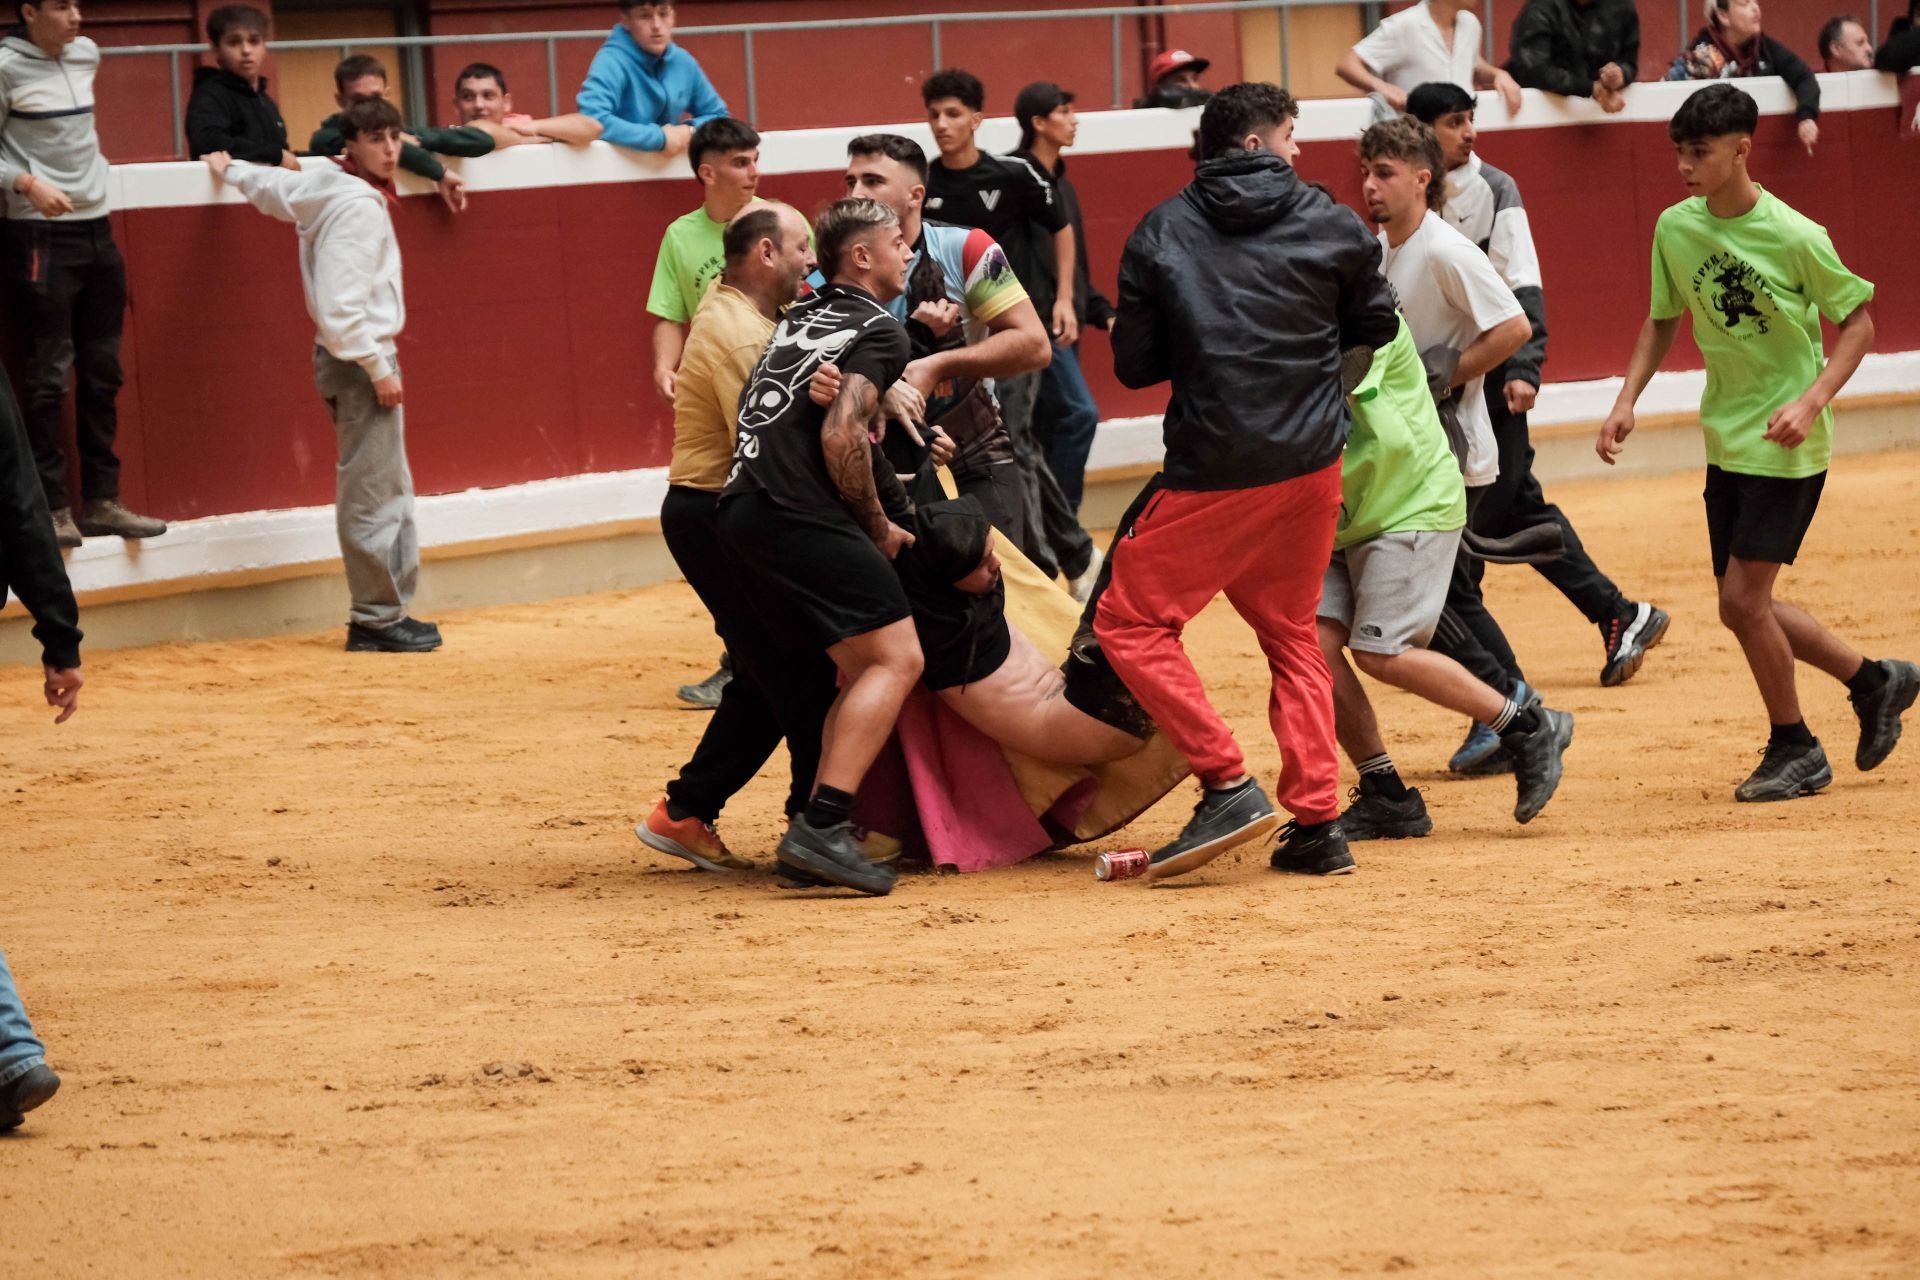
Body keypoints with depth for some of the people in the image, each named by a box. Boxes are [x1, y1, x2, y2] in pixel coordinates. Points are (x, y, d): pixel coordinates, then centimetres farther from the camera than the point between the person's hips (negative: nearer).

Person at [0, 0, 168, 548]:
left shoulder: (86, 55, 9)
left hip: (96, 230, 7)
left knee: (102, 373, 9)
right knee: (49, 375, -6)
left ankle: (101, 502, 15)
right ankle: (51, 509, -2)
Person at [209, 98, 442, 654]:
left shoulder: (324, 187, 10)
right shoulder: (359, 205, -18)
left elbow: (272, 185, 31)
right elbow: (340, 304, -26)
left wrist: (230, 170, 52)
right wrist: (378, 368, -22)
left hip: (357, 357, 10)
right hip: (359, 358, -10)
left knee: (391, 492, 15)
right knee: (371, 497, -7)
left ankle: (388, 611, 19)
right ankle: (377, 619, -6)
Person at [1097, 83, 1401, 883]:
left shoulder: (1161, 234, 0)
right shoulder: (1333, 226, 3)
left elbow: (1134, 363, 2)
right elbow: (1377, 329, 13)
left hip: (1213, 471, -3)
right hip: (1312, 464, 4)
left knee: (1130, 621, 6)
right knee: (1292, 634, 19)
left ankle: (1228, 786, -8)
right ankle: (1316, 821, 9)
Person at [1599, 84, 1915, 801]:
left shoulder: (1794, 237, -18)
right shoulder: (1675, 229, -1)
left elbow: (1858, 322, -8)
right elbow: (1662, 320, 13)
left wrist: (1812, 400, -21)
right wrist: (1627, 401, 0)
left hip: (1786, 445, -7)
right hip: (1726, 440, 7)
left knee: (1743, 599, -10)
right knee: (1746, 607, 9)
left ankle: (1794, 749, 9)